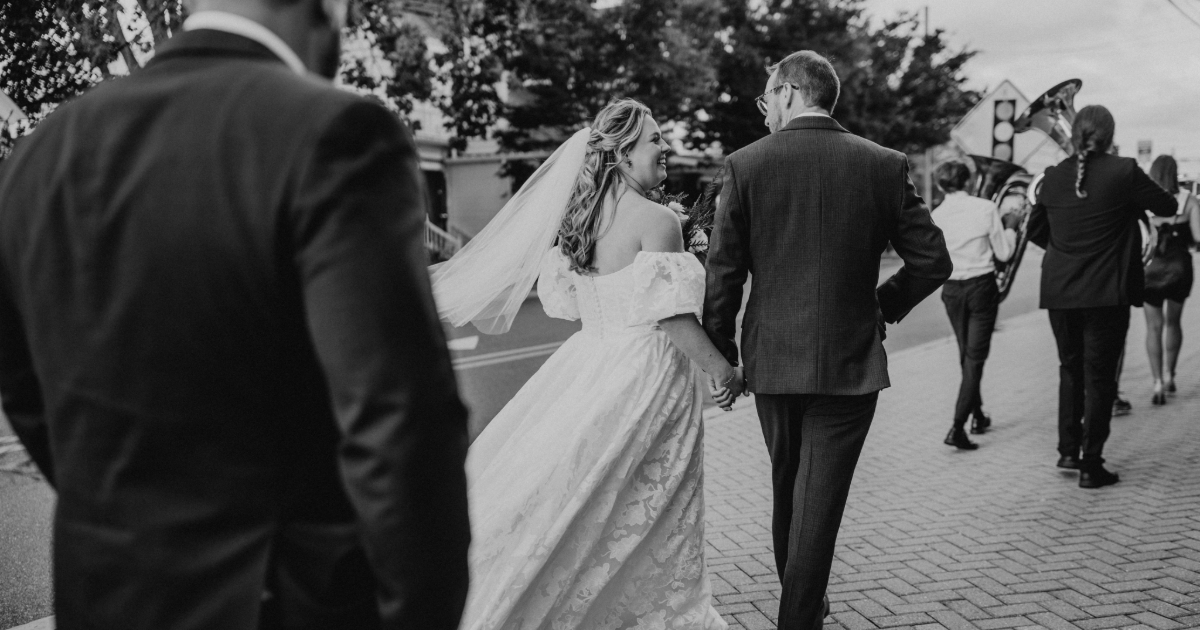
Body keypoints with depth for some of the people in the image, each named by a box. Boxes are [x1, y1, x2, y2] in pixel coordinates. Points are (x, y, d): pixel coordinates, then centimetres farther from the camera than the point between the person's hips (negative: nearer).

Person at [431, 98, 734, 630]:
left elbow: (563, 301, 12)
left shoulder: (578, 217, 6)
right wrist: (725, 371, -6)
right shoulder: (656, 220, -16)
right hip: (644, 377, -7)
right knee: (640, 519, 6)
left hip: (588, 366, 7)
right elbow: (673, 318, -18)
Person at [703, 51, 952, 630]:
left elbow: (723, 272, -7)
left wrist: (720, 355, 4)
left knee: (786, 488, 22)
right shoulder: (884, 165, -3)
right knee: (820, 500, 4)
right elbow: (933, 260, -2)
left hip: (772, 359, 2)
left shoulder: (745, 164, -6)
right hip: (851, 362, -1)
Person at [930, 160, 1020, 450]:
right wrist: (1010, 227, 11)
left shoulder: (936, 216, -4)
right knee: (975, 356, 0)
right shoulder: (986, 208, -9)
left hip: (951, 289, 3)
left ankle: (978, 416, 32)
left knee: (966, 355, 19)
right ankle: (958, 426, -10)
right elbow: (1003, 253, -5)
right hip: (982, 286, -3)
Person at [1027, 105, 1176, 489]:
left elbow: (1035, 231, 10)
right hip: (1106, 293, -3)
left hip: (1059, 292, 4)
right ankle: (1091, 465, 6)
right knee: (1099, 375, 4)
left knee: (1070, 369, 19)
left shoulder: (1053, 176, 0)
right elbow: (1167, 207, 1)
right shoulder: (1124, 172, -11)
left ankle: (1068, 451, 22)